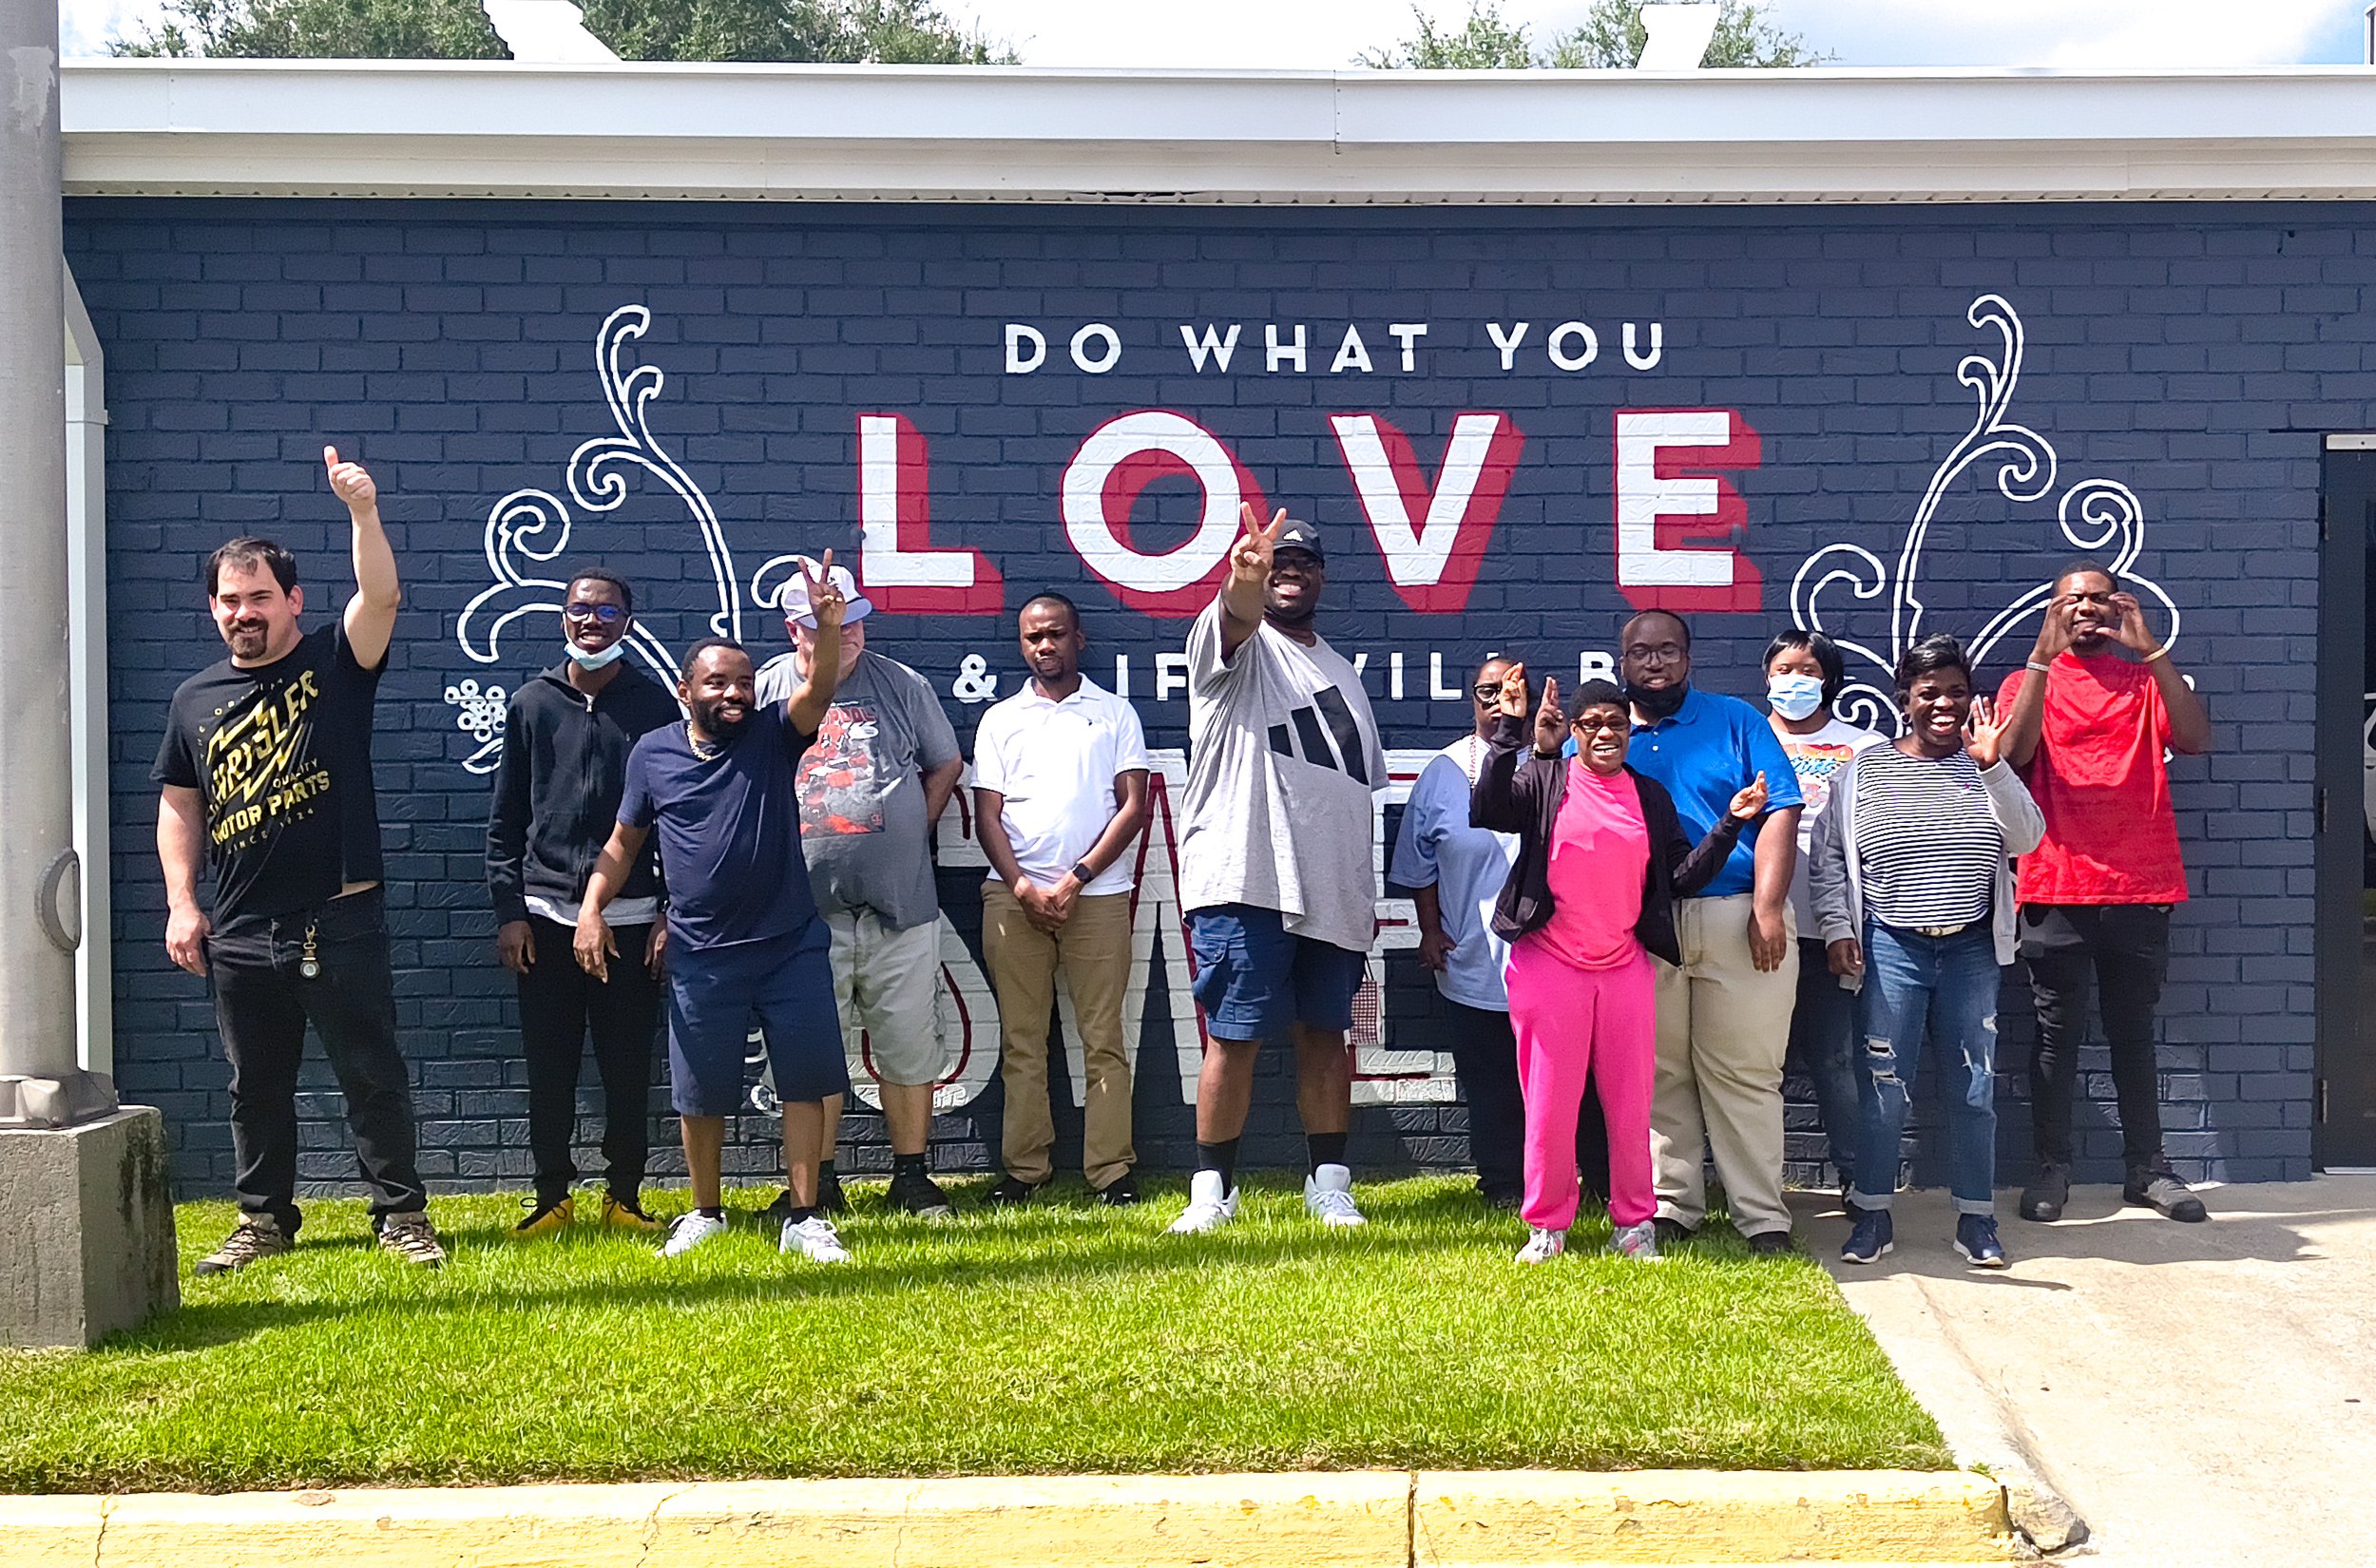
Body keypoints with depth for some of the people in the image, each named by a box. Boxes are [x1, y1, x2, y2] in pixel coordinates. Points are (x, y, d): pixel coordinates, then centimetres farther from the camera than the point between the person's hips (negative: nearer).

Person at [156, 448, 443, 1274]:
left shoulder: (334, 664, -1)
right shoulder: (196, 699, 10)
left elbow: (381, 596, -19)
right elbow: (178, 805, 15)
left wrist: (363, 511, -32)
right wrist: (181, 903, 6)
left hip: (341, 920, -4)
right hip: (241, 935, 4)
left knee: (373, 1075, 2)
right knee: (256, 1087, 13)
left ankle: (402, 1214, 11)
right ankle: (264, 1218, 25)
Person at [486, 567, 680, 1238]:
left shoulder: (655, 704, 3)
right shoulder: (532, 704, 7)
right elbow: (505, 818, 8)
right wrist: (508, 912, 1)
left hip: (631, 915, -1)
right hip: (545, 915, 1)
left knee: (628, 1068, 4)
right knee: (548, 1068, 6)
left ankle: (624, 1197, 17)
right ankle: (552, 1198, 17)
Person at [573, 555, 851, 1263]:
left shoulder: (773, 735, -2)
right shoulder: (652, 753, 3)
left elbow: (818, 689, -21)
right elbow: (623, 841, 10)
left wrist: (827, 625, -39)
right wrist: (591, 908, -4)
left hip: (790, 945, 0)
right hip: (702, 956, 1)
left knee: (804, 1082, 1)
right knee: (699, 1092, 9)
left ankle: (802, 1218, 11)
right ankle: (706, 1213, 29)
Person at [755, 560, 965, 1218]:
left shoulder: (901, 685, 5)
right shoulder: (763, 692, 2)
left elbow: (945, 766, 16)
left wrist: (911, 834, 8)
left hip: (901, 903, 1)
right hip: (807, 909, -1)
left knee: (908, 1045, 5)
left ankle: (912, 1176, 16)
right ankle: (818, 1183, 16)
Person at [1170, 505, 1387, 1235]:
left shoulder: (1342, 673, 21)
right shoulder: (1236, 644, 2)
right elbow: (1236, 616, -25)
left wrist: (1367, 895, 19)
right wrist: (1243, 582, -50)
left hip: (1335, 892, 6)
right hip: (1246, 881, -5)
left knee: (1325, 1034, 9)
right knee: (1235, 1037, -4)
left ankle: (1329, 1183, 17)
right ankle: (1213, 1188, 6)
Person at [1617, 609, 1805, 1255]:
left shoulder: (1735, 722, 7)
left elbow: (1780, 811, -2)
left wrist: (1767, 908, -11)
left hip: (1735, 918, -2)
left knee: (1744, 1074, 0)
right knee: (1659, 1074, 6)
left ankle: (1763, 1216, 6)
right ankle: (1671, 1206, 16)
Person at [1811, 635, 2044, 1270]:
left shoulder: (1986, 768, 7)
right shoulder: (1863, 771, 4)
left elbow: (2026, 838, -6)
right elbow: (1828, 857, 8)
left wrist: (1991, 765, -17)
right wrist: (1837, 929, -2)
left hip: (1972, 950, 2)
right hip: (1891, 949, -1)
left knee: (1975, 1089, 5)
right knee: (1883, 1088, -1)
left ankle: (1976, 1219, 15)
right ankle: (1871, 1216, 11)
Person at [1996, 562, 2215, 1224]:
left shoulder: (2146, 681, 12)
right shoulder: (2028, 682, 7)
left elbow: (2196, 739, -6)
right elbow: (2015, 752, -12)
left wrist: (2152, 650, -13)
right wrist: (2043, 656, -16)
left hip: (2141, 889, 2)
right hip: (2057, 889, -2)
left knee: (2134, 1031, 10)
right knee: (2058, 1032, 2)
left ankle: (2147, 1168, 17)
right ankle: (2052, 1168, 8)